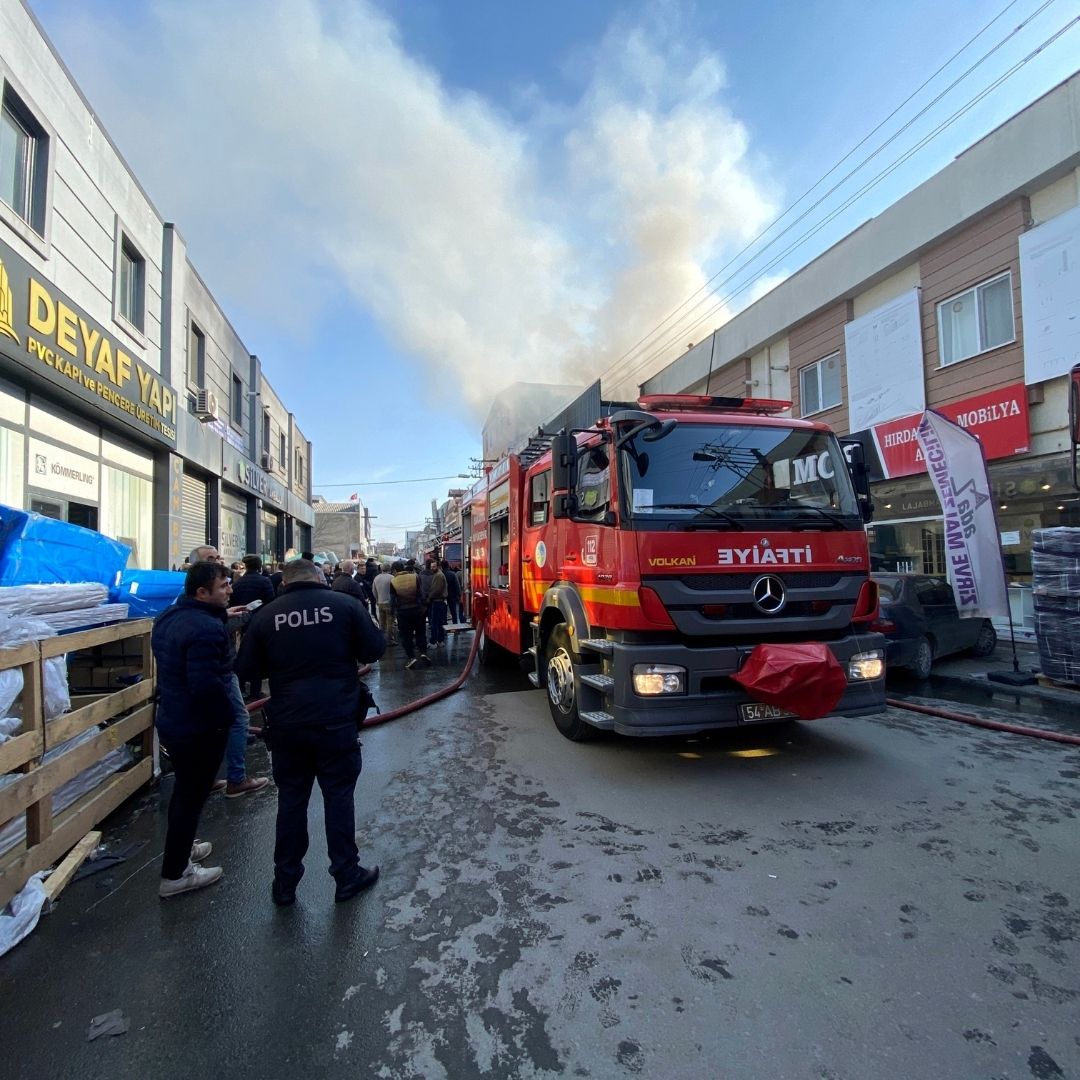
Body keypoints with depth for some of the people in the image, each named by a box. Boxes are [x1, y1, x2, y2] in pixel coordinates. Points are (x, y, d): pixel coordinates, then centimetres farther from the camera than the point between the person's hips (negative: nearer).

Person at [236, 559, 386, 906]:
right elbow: (375, 649, -5)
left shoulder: (266, 615, -1)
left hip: (287, 724, 2)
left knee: (291, 799, 16)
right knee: (338, 796, 11)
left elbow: (246, 668, 5)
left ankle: (285, 883, 29)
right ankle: (347, 876, 24)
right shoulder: (344, 604, -8)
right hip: (337, 721, -2)